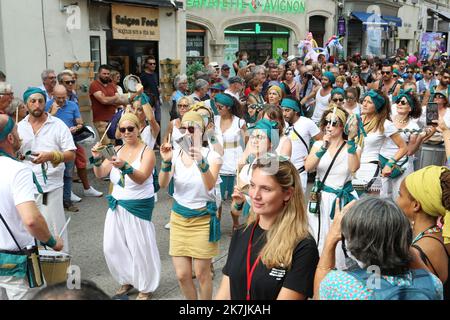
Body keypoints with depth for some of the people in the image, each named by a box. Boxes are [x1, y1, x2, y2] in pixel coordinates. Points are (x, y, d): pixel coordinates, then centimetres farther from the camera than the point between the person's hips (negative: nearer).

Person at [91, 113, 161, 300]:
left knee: (139, 248, 2)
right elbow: (100, 174, -3)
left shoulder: (147, 152, -11)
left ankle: (145, 288, 22)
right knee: (112, 247, 10)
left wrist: (125, 166, -44)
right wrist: (97, 159, -23)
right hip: (117, 205, 6)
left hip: (139, 206, -6)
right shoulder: (116, 150, 5)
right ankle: (127, 281, 32)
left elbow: (141, 178, -26)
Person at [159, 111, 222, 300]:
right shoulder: (175, 154, -1)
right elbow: (163, 184, -13)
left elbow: (210, 185, -28)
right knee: (182, 275, 6)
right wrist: (166, 162, -31)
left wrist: (201, 163, -45)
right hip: (178, 217, 3)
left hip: (203, 219, -3)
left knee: (202, 274, 3)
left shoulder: (211, 156, -11)